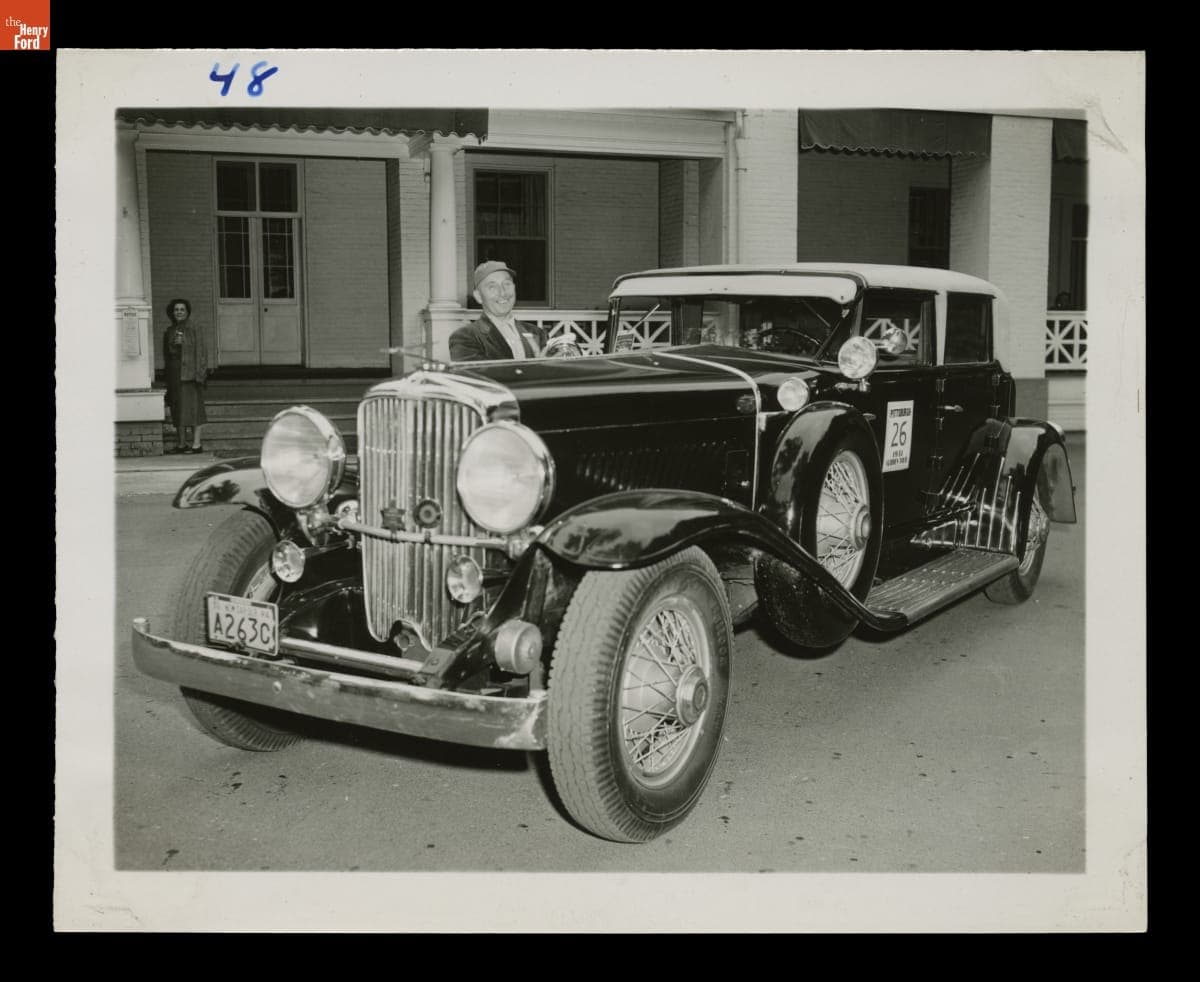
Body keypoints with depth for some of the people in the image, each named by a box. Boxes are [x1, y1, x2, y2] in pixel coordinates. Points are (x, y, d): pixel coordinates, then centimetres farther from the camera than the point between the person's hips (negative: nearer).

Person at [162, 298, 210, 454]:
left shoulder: (196, 329, -1)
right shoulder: (168, 332, 15)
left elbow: (201, 352, -7)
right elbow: (167, 354, 16)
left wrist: (200, 373, -16)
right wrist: (168, 378, 12)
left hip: (190, 373, -6)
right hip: (174, 374, 6)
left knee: (192, 406, -8)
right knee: (178, 409, 7)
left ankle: (197, 444, -7)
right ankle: (181, 444, 11)